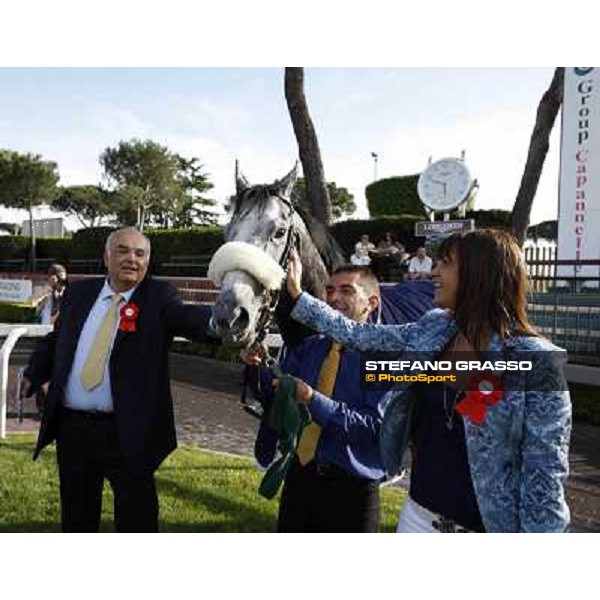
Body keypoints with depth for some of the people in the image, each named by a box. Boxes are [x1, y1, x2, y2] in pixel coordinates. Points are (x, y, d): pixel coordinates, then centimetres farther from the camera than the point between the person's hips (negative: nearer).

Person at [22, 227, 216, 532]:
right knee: (76, 516, 21)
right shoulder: (78, 292, 8)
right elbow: (55, 341, 20)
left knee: (136, 520, 5)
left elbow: (190, 318, -24)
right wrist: (33, 375, 10)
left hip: (128, 432, -4)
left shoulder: (159, 296, -5)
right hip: (71, 428, 5)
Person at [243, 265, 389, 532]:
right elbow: (274, 396, 8)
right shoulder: (308, 348, 6)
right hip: (299, 478, 6)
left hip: (351, 489, -5)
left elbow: (375, 425, -23)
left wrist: (313, 400, -30)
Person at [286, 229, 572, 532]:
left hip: (490, 525, -5)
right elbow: (358, 335, 9)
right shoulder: (432, 333, -1)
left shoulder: (536, 361, -18)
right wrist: (298, 296, 12)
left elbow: (545, 473, -15)